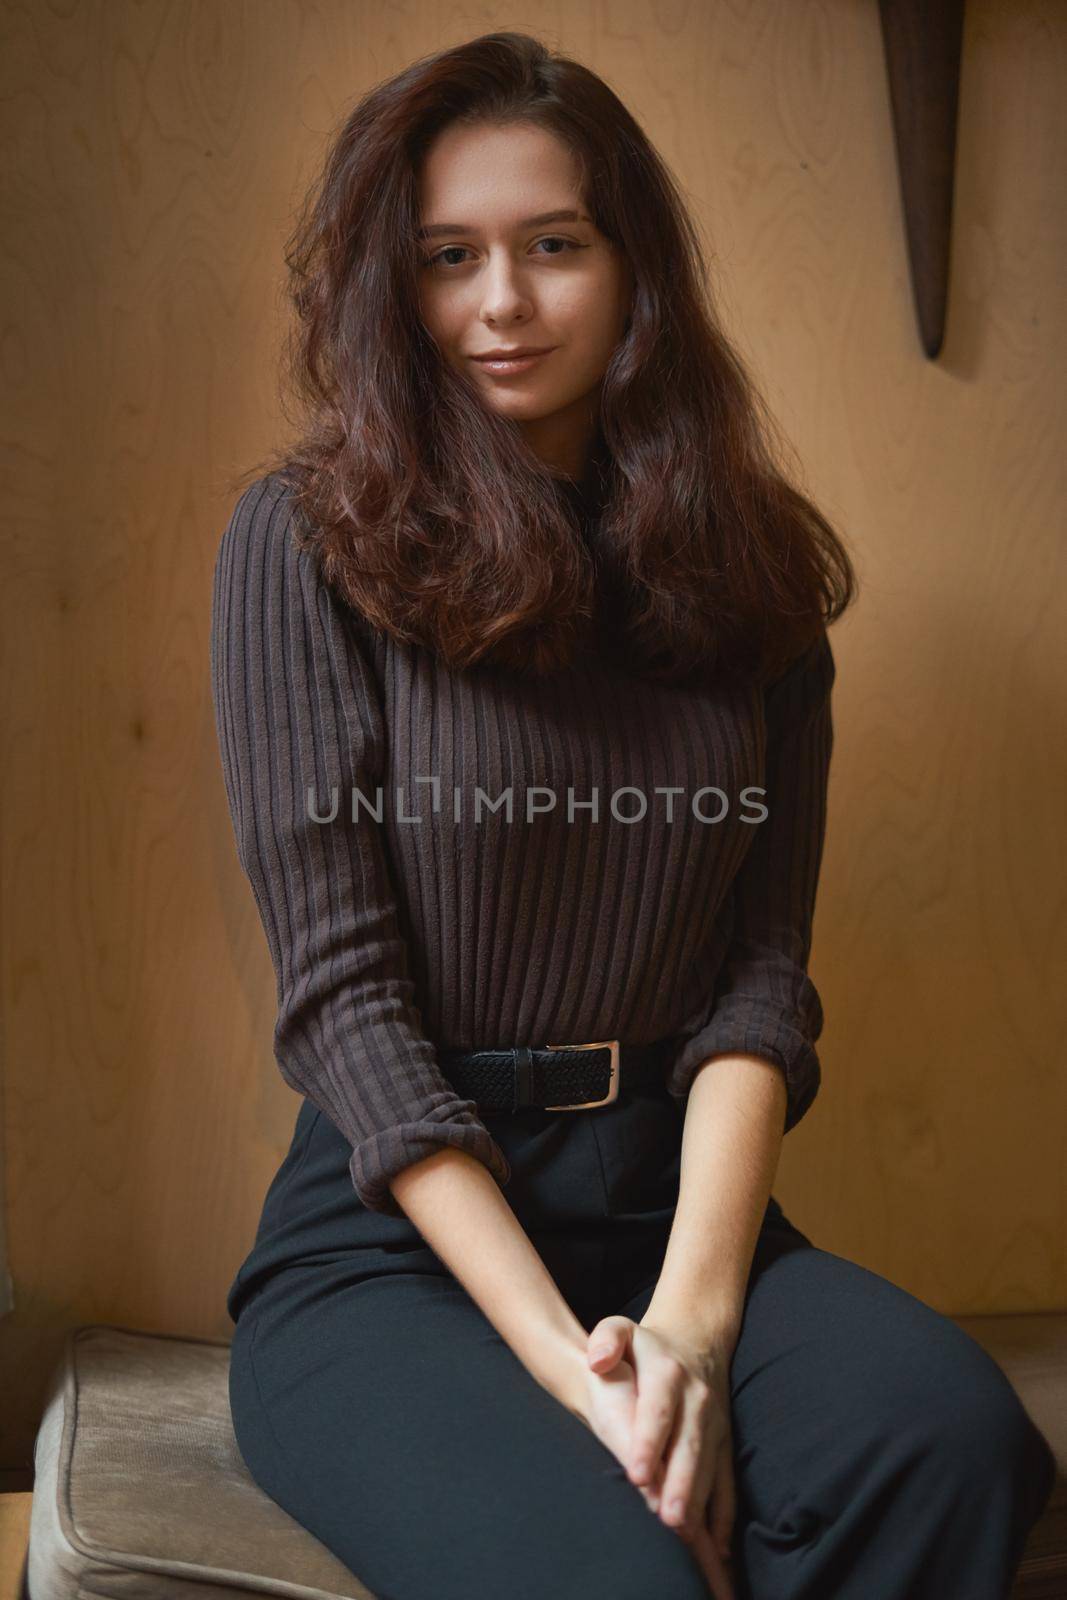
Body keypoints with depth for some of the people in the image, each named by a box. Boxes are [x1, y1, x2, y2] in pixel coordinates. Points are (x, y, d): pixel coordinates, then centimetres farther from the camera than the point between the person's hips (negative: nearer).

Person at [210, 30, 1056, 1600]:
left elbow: (764, 970, 1)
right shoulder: (305, 540, -2)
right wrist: (565, 1356, -16)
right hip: (394, 1237, -3)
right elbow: (341, 986, -9)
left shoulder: (746, 564, 8)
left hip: (678, 1205, 3)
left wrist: (691, 1317, -14)